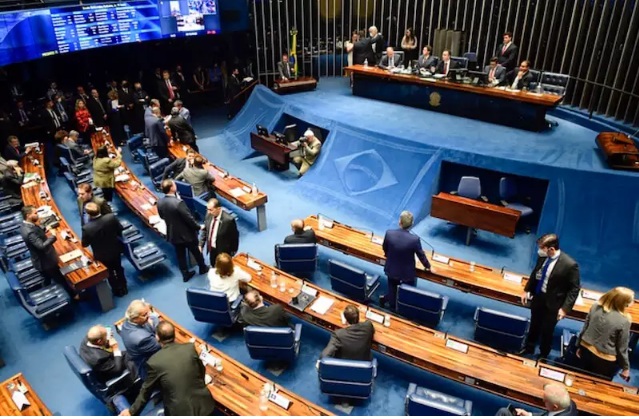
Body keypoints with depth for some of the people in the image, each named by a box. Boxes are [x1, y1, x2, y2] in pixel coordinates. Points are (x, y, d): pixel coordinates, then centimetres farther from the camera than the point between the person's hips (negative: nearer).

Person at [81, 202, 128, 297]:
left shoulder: (87, 228, -33)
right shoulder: (111, 217, -27)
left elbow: (84, 244, -16)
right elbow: (120, 229, -7)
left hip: (102, 256, -2)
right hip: (116, 250, 3)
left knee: (110, 273, 23)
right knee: (119, 268, 27)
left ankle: (117, 291, 42)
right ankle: (123, 288, 45)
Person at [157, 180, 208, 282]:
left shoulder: (160, 203, -10)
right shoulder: (178, 202, -32)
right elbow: (189, 218, -24)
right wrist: (198, 227, -7)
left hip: (173, 235, 5)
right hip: (186, 234, -5)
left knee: (180, 255, 21)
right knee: (196, 252, 19)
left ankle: (185, 274, 34)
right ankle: (203, 268, 40)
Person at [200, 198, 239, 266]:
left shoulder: (228, 220, -31)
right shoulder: (209, 214, -14)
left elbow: (235, 236, -16)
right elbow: (205, 230, 3)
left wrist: (233, 251, -5)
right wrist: (201, 244, -2)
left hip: (223, 251, -5)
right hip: (211, 249, 5)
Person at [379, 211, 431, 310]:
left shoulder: (389, 233, -22)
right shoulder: (415, 239, -29)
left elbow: (385, 249, -1)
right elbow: (421, 255, -11)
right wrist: (427, 266, 11)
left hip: (391, 270, 2)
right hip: (407, 273, -2)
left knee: (392, 291, 29)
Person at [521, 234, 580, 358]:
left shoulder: (570, 265, -26)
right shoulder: (543, 256, -12)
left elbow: (574, 289, -16)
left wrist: (565, 308, -18)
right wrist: (527, 290, 8)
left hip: (552, 303, -4)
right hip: (538, 296, 4)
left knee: (547, 331, 15)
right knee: (534, 326, 24)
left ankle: (543, 355, 40)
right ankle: (529, 348, 46)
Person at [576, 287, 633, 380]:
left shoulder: (595, 307, -9)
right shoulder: (623, 321, -22)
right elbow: (622, 348, -11)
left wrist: (579, 346, 17)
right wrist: (626, 367, 4)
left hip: (586, 350, 5)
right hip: (604, 360, -5)